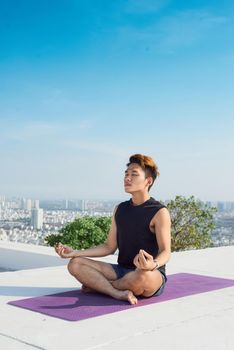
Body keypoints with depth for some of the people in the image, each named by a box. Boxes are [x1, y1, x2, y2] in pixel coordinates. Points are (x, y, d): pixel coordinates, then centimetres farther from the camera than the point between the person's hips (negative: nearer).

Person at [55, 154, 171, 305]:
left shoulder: (159, 212, -10)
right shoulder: (120, 210, 10)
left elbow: (165, 252, -17)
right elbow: (109, 247, 12)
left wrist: (153, 265, -41)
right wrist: (75, 252, 4)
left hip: (153, 276, -5)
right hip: (122, 271, 6)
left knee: (143, 276, -42)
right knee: (75, 264, -9)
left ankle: (98, 284, -12)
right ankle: (119, 293, -27)